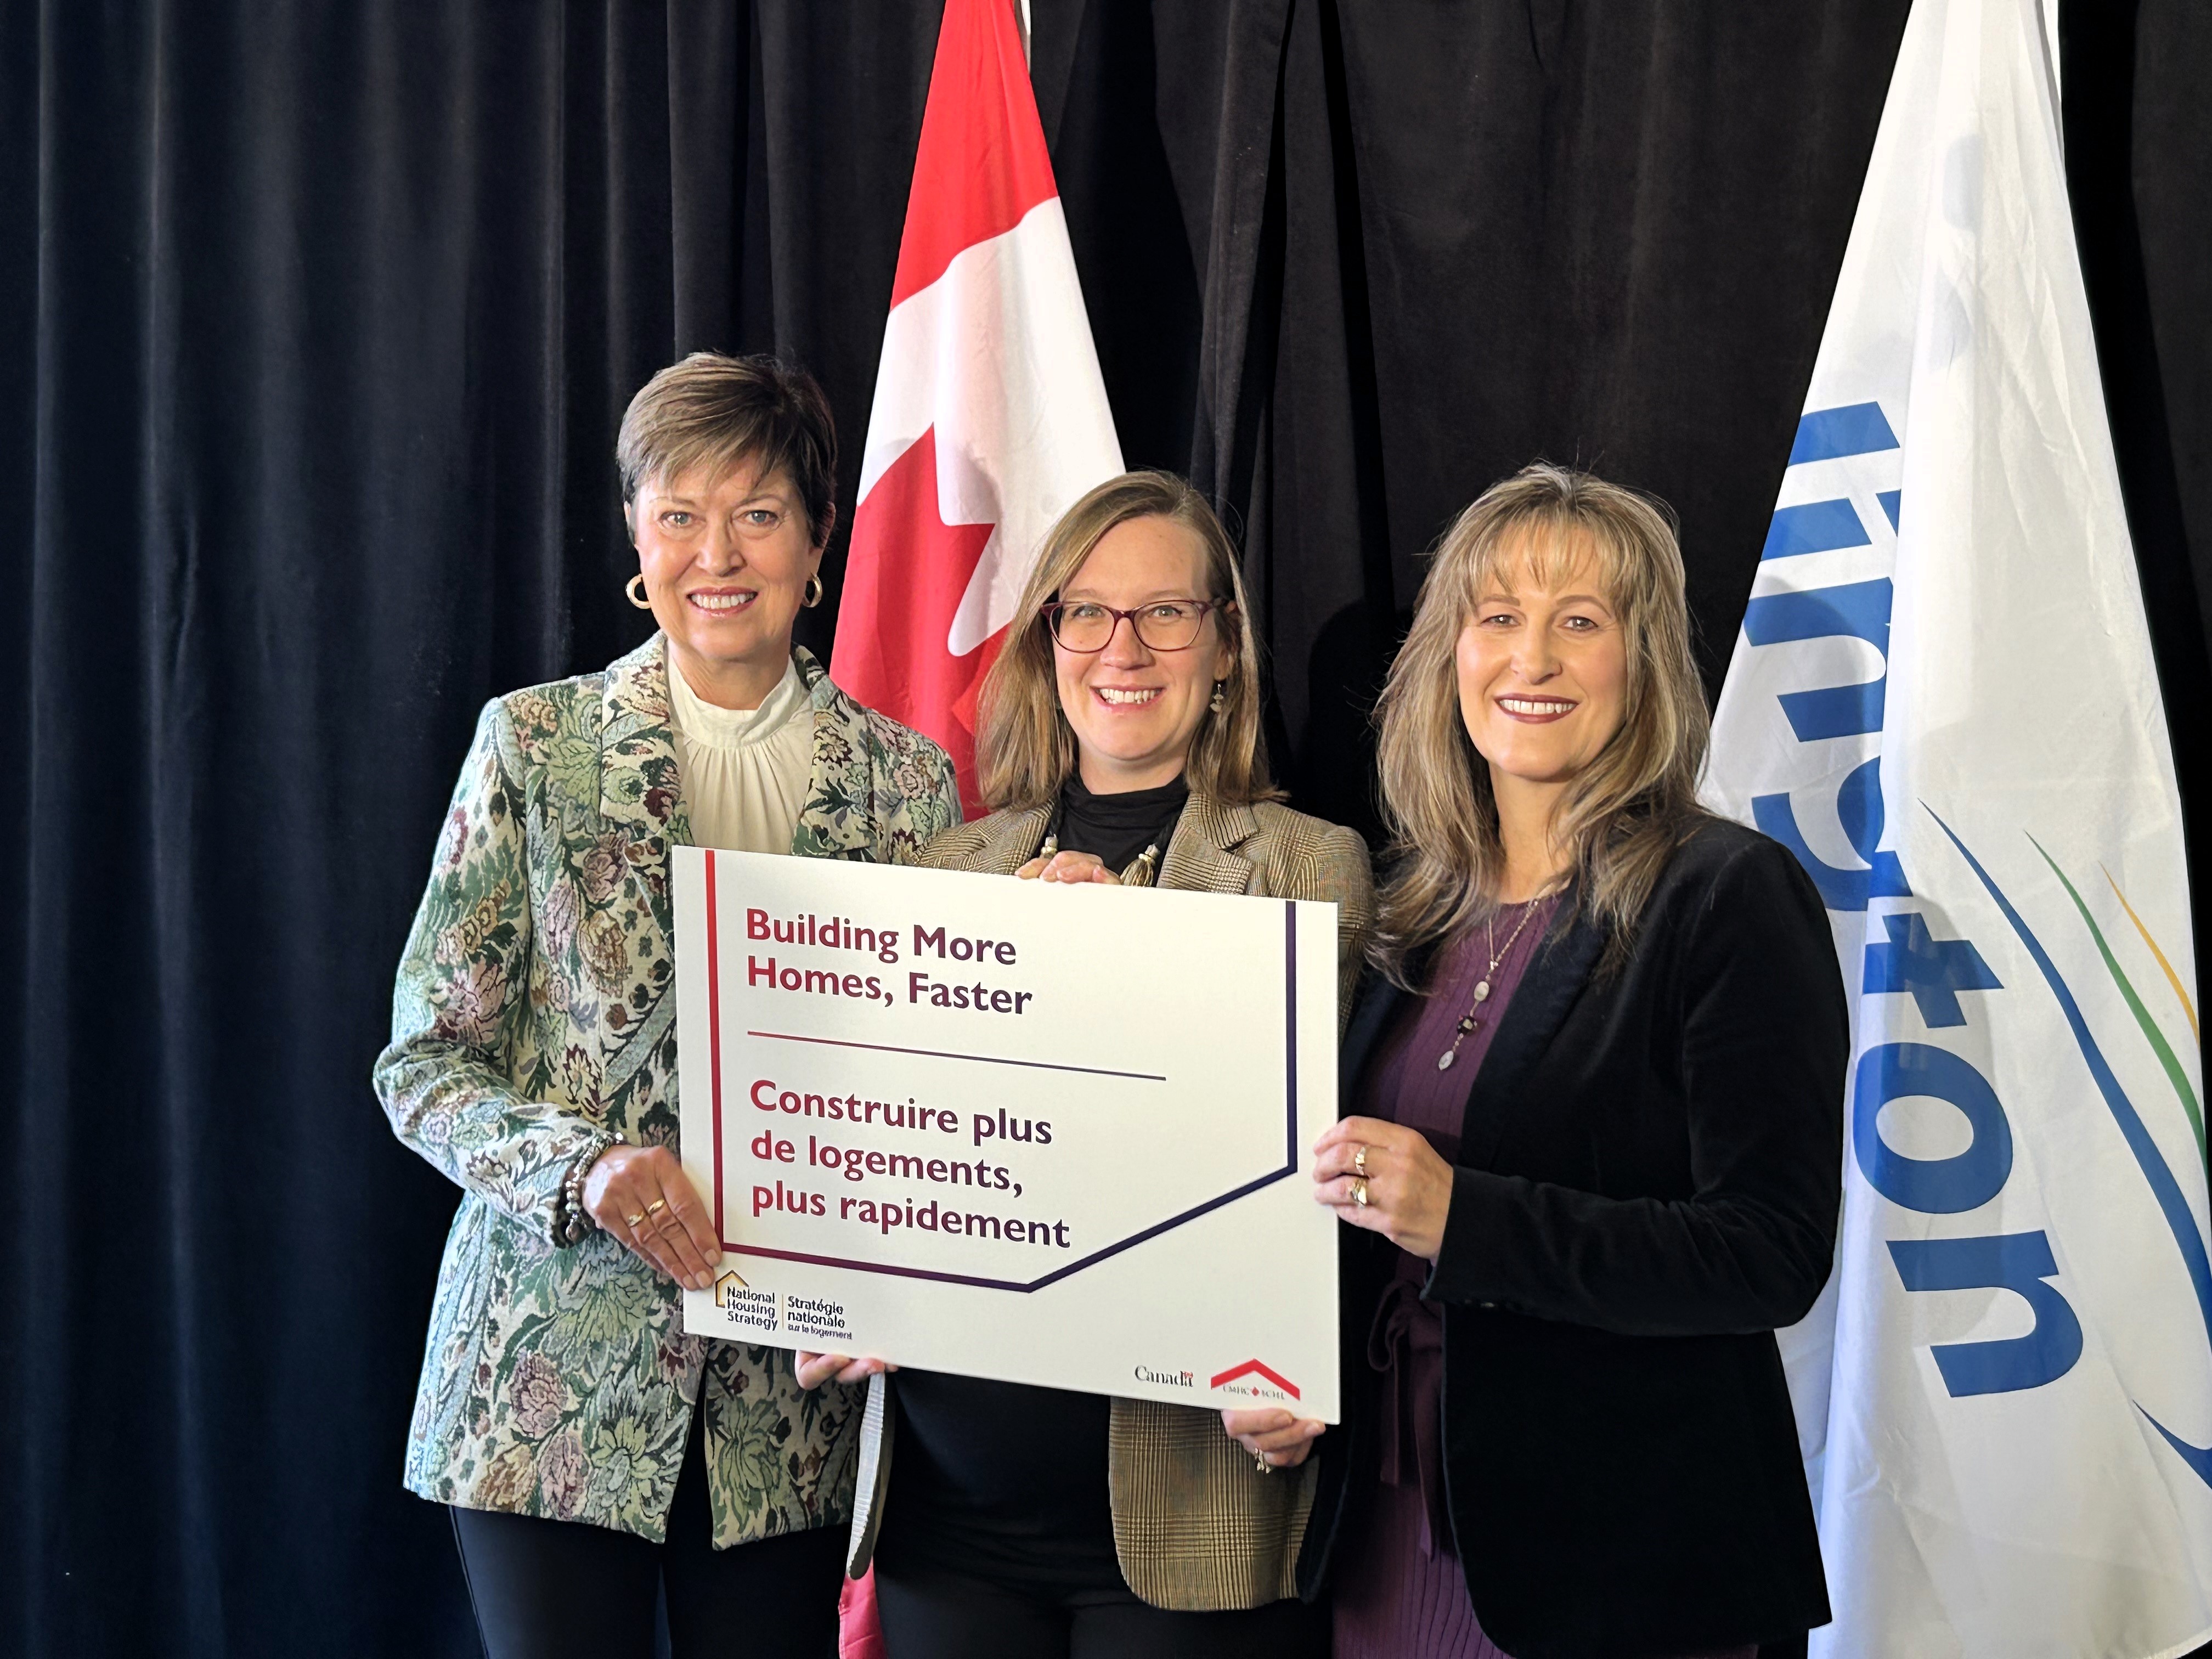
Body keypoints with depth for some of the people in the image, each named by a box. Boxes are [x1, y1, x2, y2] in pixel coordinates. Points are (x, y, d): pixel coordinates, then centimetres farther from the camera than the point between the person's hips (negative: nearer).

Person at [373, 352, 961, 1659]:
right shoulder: (536, 744, 0)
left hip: (788, 1404, 2)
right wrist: (584, 1169, -18)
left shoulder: (907, 781, 5)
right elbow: (425, 1062, -1)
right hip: (556, 1385, -2)